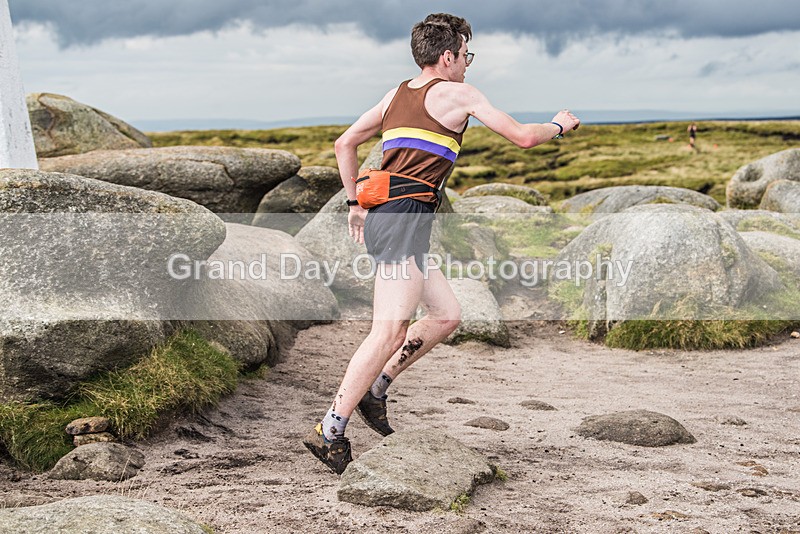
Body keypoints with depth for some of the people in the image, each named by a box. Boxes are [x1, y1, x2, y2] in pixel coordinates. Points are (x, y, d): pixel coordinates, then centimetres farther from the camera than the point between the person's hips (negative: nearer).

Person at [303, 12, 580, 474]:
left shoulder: (397, 94, 21)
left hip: (381, 216, 9)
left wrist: (355, 204, 26)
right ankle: (330, 432, -14)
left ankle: (375, 389, 14)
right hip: (406, 217, -9)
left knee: (446, 315, 15)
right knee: (391, 330, -12)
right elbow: (522, 137, 4)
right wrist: (559, 126, 24)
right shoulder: (458, 94, 0)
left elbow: (345, 144, 22)